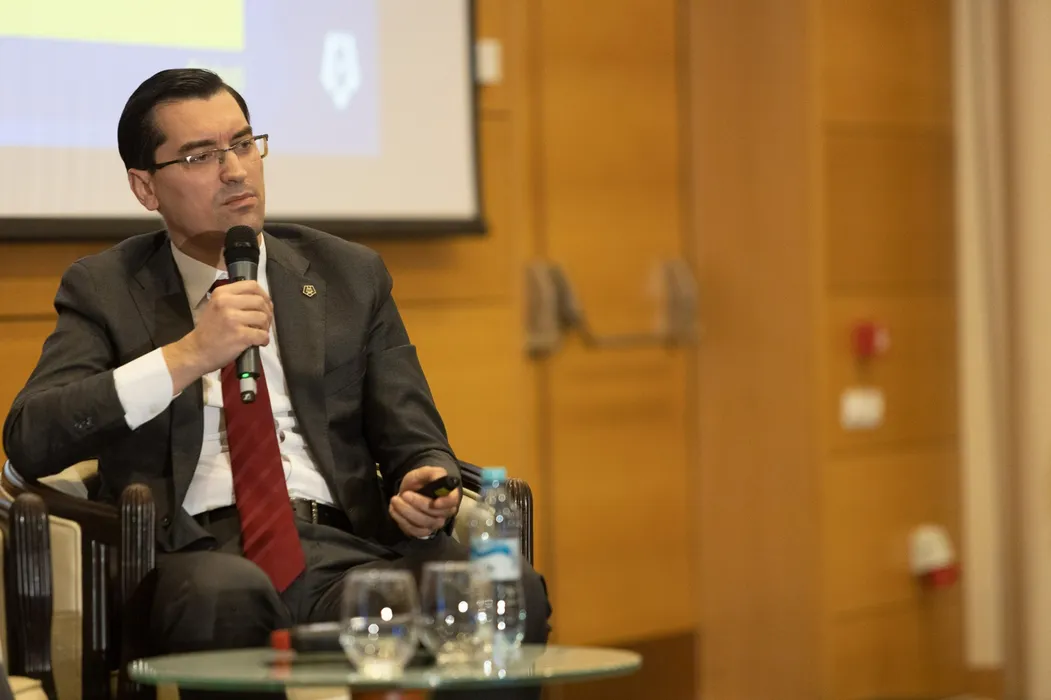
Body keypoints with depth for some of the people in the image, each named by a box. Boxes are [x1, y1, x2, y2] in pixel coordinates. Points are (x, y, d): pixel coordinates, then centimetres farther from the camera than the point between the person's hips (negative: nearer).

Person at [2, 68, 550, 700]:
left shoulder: (350, 275, 20)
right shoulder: (105, 290, 13)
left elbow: (416, 443, 18)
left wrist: (427, 487, -7)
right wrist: (186, 357, -11)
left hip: (343, 549, 3)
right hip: (196, 553, -2)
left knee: (514, 593, -29)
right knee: (226, 592, -41)